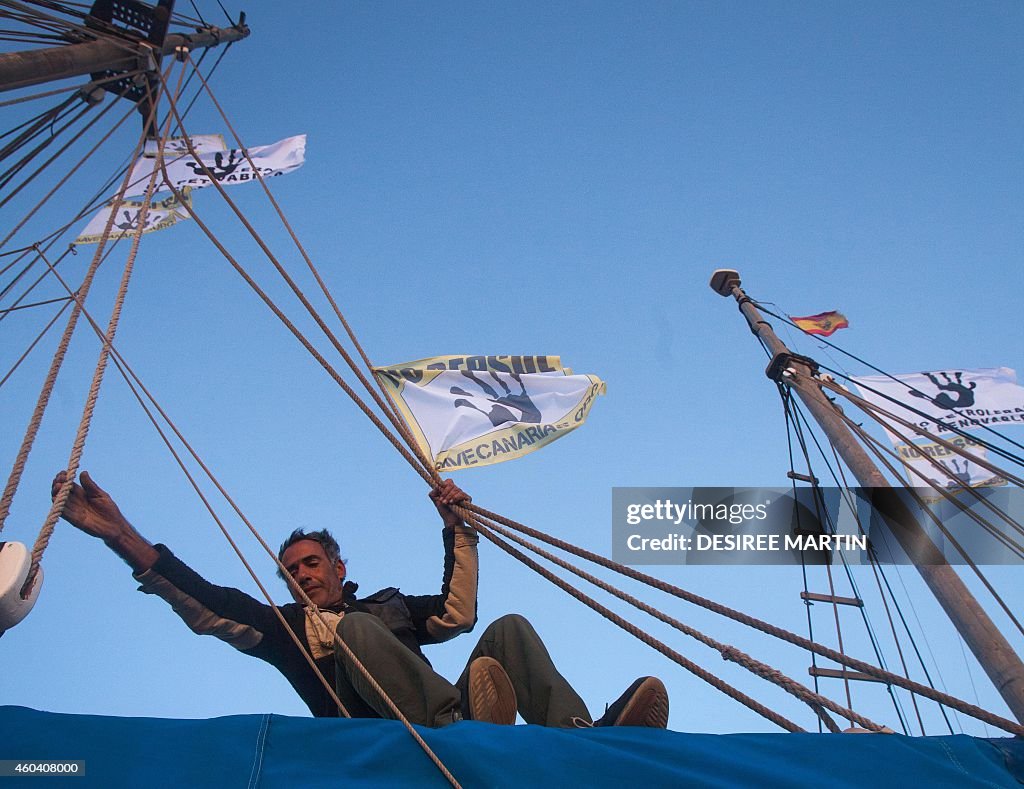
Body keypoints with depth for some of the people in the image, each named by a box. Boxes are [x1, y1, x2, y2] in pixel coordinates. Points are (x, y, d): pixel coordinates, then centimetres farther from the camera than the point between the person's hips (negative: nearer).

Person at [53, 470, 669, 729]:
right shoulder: (284, 626, 26)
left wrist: (457, 530, 15)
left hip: (447, 723, 4)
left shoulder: (391, 605, 35)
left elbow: (457, 614, 21)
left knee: (510, 626, -13)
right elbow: (206, 603, 10)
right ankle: (463, 715, -55)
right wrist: (119, 533, -1)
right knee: (358, 629, -26)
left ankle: (581, 736, -40)